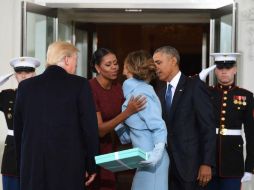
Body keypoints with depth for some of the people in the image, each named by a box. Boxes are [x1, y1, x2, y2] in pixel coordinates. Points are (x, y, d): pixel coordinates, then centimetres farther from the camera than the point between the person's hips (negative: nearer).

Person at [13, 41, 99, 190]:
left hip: (32, 165, 3)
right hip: (69, 165, -3)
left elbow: (18, 129, 11)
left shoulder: (26, 86, 6)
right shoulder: (79, 84, -5)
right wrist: (91, 165, 3)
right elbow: (90, 127, -6)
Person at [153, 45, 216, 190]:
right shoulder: (160, 93, 15)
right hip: (167, 164, 6)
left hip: (191, 164, -6)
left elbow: (208, 127, -10)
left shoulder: (195, 87, -5)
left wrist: (207, 163, -15)